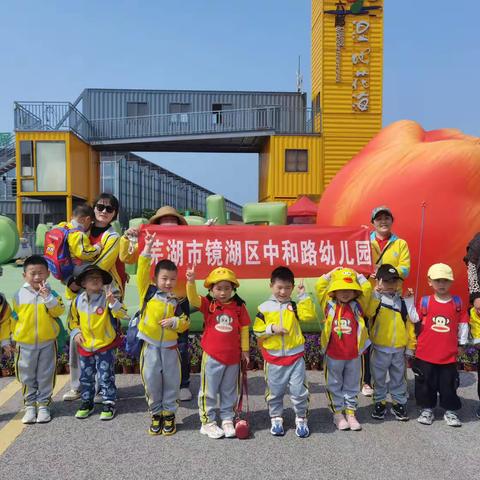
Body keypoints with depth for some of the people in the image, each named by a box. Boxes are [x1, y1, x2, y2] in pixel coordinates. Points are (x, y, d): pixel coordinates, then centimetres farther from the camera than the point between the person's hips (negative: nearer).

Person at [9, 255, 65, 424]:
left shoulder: (51, 293, -3)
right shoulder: (19, 295, -2)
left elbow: (59, 311, -16)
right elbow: (14, 318, 7)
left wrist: (48, 297, -26)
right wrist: (14, 337, 7)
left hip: (47, 342, -1)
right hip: (25, 343, 1)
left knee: (45, 375, 8)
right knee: (27, 377, 10)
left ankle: (44, 404, 20)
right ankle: (30, 405, 24)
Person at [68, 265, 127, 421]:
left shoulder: (107, 298, -13)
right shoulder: (78, 301, -2)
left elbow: (122, 314, -24)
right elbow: (72, 320, 11)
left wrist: (112, 301, -38)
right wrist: (75, 333, -3)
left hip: (105, 346, -4)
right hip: (85, 347, 4)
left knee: (106, 377, 3)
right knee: (86, 377, 16)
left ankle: (109, 403, 17)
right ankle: (87, 402, 32)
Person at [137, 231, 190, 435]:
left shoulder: (175, 301, 2)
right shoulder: (148, 293, -3)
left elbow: (185, 323, 5)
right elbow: (142, 272, -14)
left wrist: (174, 322, -15)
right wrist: (147, 249, -20)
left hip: (170, 347, 2)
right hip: (150, 346, -1)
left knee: (171, 381, 8)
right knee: (152, 381, 7)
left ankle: (169, 413, 24)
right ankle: (156, 413, 25)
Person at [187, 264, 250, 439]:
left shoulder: (239, 306, -2)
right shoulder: (208, 305, -6)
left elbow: (244, 328, 6)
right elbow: (193, 299, -24)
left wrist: (244, 350, 9)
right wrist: (191, 282, -41)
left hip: (233, 356, 2)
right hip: (212, 356, -2)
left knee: (229, 392, 16)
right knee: (209, 391, 9)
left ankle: (227, 420, 31)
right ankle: (208, 422, 22)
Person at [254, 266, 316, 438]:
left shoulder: (294, 306, 0)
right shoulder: (265, 307, -2)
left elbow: (309, 315, -17)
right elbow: (257, 329, -3)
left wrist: (303, 295, -17)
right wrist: (272, 328, -18)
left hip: (295, 355, 0)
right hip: (273, 357, 0)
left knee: (299, 390, 4)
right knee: (275, 391, 13)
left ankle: (301, 419, 23)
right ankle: (276, 419, 30)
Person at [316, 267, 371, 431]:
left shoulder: (357, 306, -3)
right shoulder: (330, 305, -5)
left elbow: (367, 288, -9)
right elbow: (319, 287, -10)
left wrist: (357, 275, -1)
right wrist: (331, 273, -5)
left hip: (354, 355, 1)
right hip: (333, 355, -1)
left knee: (352, 385, 15)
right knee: (335, 386, 12)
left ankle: (350, 413, 29)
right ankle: (338, 413, 27)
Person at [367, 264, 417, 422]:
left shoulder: (403, 301, 3)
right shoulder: (375, 299, -8)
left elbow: (409, 324, 5)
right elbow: (368, 312, -29)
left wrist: (410, 346, 4)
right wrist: (376, 293, -32)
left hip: (399, 349, 3)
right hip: (380, 349, -3)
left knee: (399, 378, 16)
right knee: (379, 378, 12)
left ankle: (399, 403, 30)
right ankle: (380, 402, 28)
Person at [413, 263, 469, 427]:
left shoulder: (457, 302, 0)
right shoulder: (425, 301, -4)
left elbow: (463, 323, 7)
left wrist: (461, 343, 8)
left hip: (449, 354, 1)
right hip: (425, 354, -1)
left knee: (449, 384, 11)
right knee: (426, 383, 10)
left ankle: (450, 411, 28)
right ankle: (427, 409, 27)